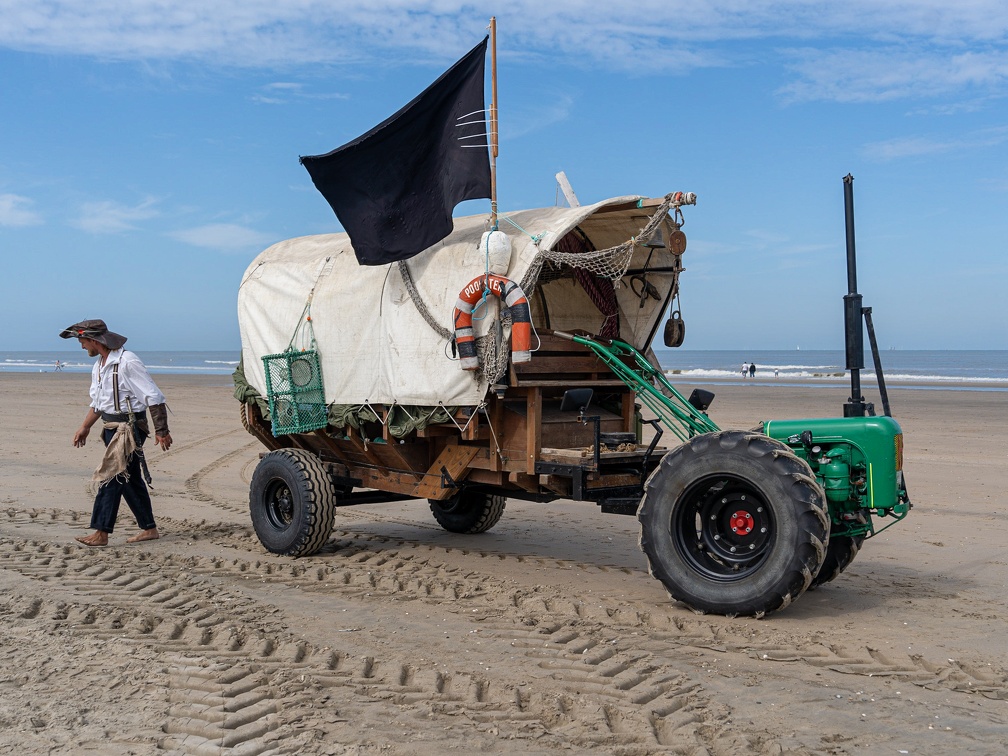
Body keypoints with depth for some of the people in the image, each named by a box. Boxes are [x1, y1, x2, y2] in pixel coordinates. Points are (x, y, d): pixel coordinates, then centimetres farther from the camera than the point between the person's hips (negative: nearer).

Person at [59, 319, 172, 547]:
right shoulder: (99, 366, 13)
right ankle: (149, 528, 19)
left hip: (129, 427, -9)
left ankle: (101, 533, -9)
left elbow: (154, 397, -17)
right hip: (111, 428, 9)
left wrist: (161, 431, -17)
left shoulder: (127, 362, -16)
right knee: (129, 479, 11)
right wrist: (85, 427, 20)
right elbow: (97, 402, 25)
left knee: (110, 477, -11)